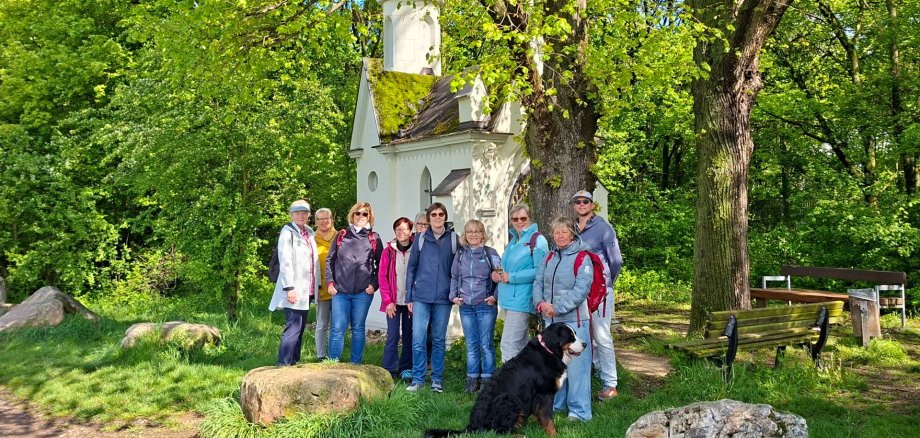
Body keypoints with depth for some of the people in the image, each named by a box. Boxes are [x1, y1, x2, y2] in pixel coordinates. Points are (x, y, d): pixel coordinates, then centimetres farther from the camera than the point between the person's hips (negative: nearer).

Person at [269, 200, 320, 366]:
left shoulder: (309, 233, 14)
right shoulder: (288, 232, -7)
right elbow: (285, 262, -14)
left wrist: (317, 285, 13)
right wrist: (289, 288, -19)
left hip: (307, 290, 8)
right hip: (294, 290, -8)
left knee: (300, 328, 11)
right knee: (293, 329, -10)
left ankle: (294, 362, 18)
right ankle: (283, 365, -6)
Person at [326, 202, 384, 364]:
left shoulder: (374, 238, 8)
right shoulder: (341, 235, 10)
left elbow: (381, 264, 9)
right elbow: (330, 260, 10)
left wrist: (374, 284, -1)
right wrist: (330, 282, 1)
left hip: (363, 292, 0)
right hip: (340, 291, 0)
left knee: (358, 329, 7)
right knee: (337, 328, -1)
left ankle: (356, 365, 15)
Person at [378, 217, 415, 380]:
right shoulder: (389, 251, 2)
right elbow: (382, 276, 1)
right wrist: (388, 300, -6)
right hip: (393, 301, -1)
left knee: (409, 336, 6)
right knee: (393, 336, -3)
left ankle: (405, 369, 18)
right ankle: (390, 371, 5)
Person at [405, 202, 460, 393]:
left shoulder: (453, 239, 3)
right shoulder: (421, 239, 4)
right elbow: (411, 268, 7)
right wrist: (409, 297, 4)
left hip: (443, 298, 0)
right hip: (421, 297, 0)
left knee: (439, 340, 9)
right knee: (418, 339, -4)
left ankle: (437, 379, 19)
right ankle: (417, 379, 8)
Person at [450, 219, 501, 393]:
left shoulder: (490, 253, -3)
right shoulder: (460, 254, 8)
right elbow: (454, 277, 16)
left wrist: (495, 296, -10)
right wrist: (453, 296, 5)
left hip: (486, 306, -4)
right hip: (466, 306, 4)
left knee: (486, 344, 0)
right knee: (471, 345, 10)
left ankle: (487, 380, 9)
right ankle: (472, 380, 17)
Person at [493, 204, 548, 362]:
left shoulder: (537, 240, -8)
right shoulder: (513, 241, 17)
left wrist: (512, 277, -17)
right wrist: (498, 275, 6)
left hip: (521, 300, -9)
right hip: (509, 299, 9)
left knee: (508, 345, -11)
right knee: (521, 344, 16)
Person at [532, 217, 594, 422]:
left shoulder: (582, 258, -8)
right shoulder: (549, 258, 12)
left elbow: (581, 289, -16)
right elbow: (538, 283, 10)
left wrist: (557, 308, -18)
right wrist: (541, 303, -9)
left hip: (574, 320, -6)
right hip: (550, 320, 6)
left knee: (576, 364, -4)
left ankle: (580, 411, 5)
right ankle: (555, 403, 28)